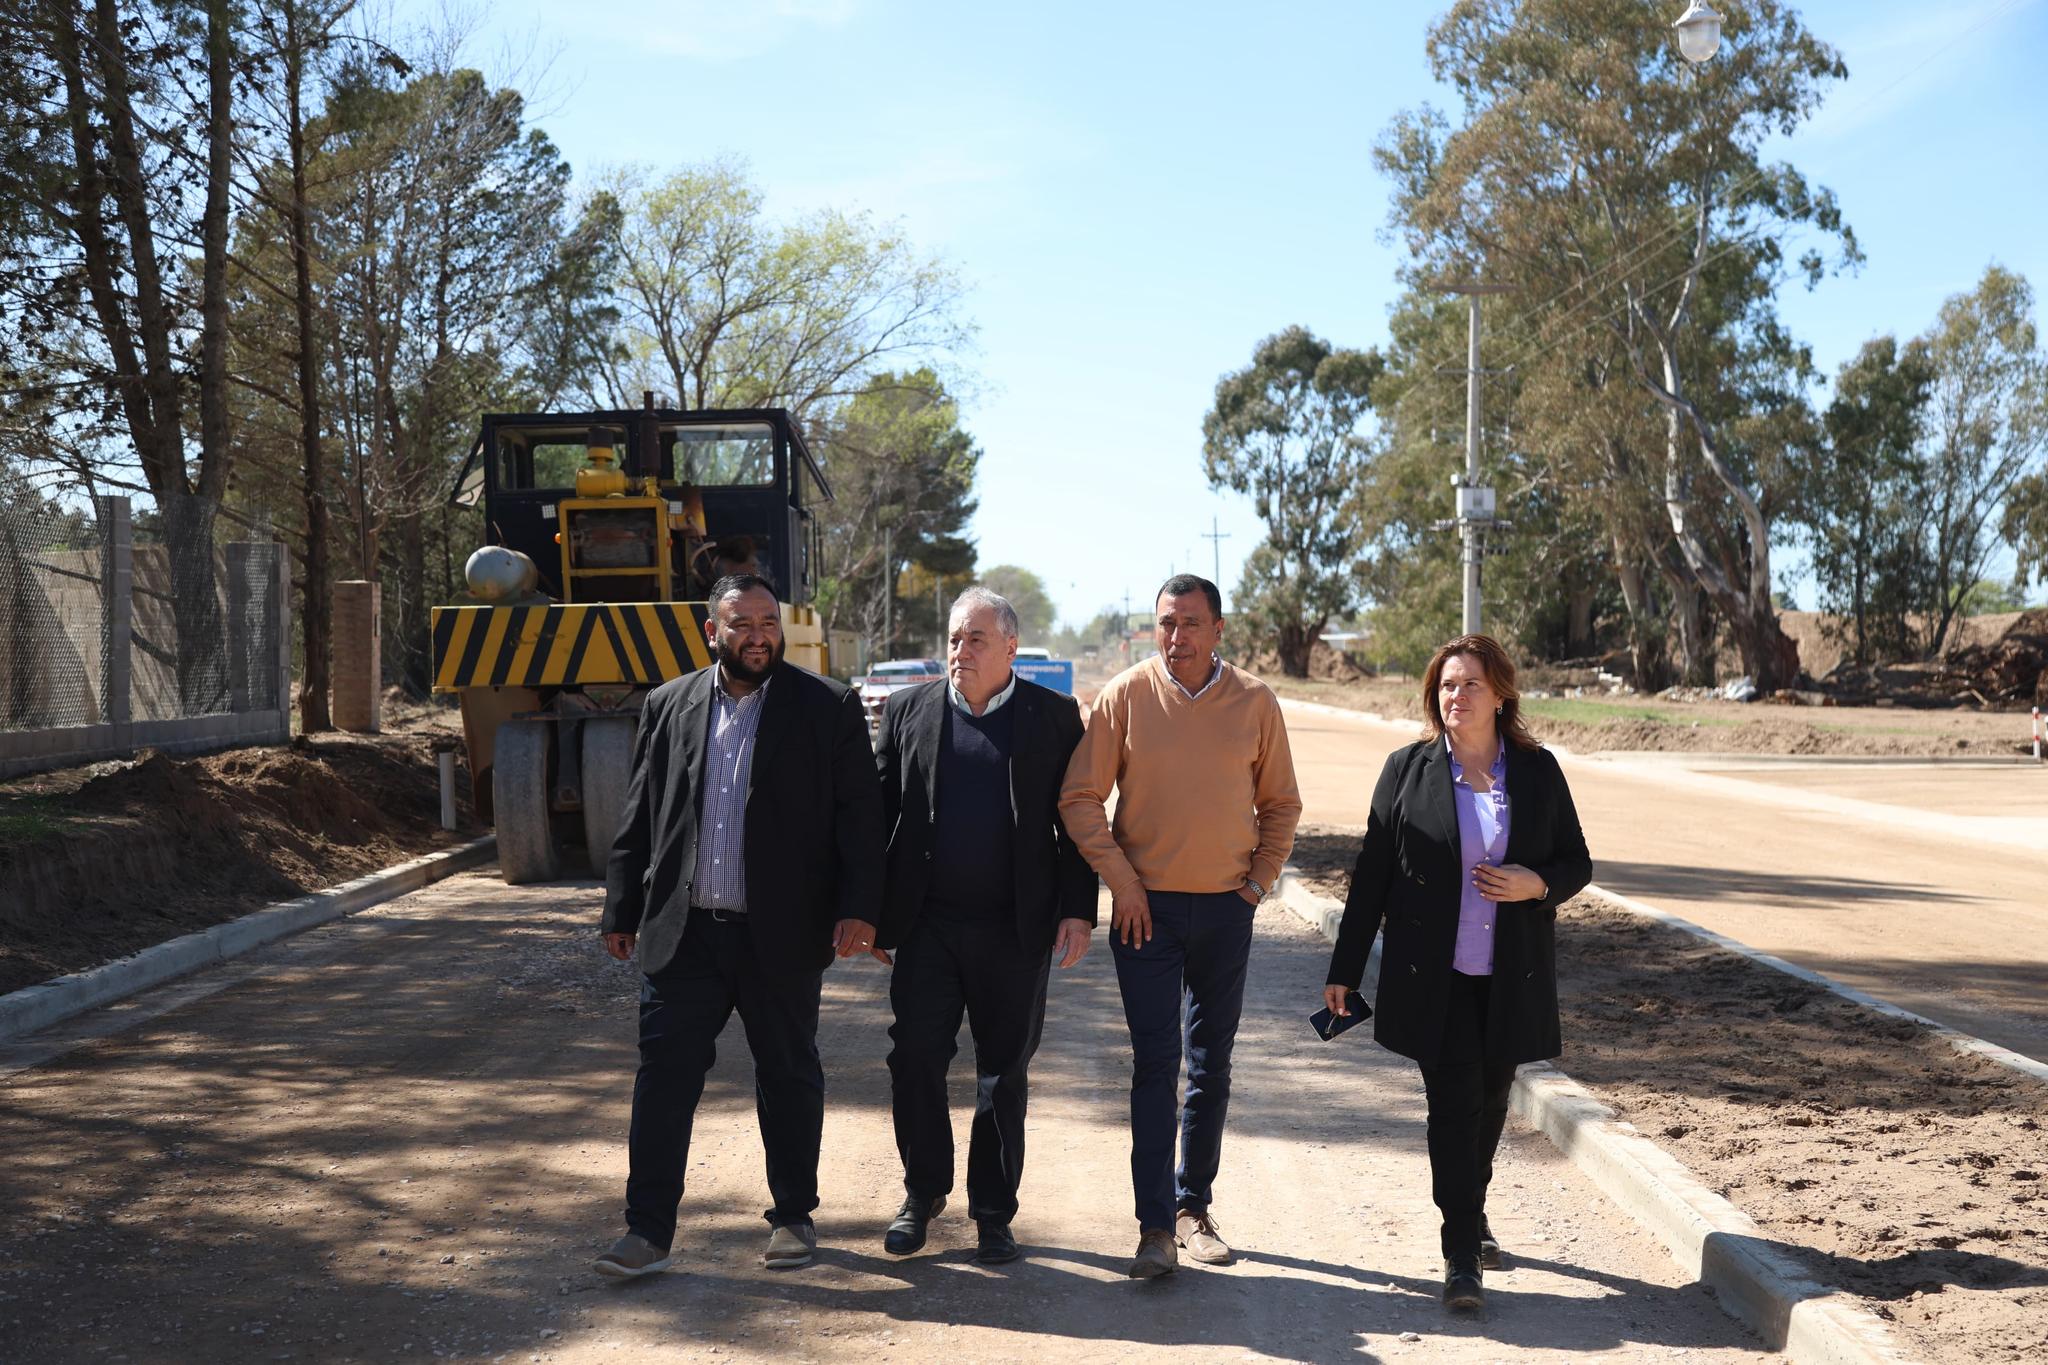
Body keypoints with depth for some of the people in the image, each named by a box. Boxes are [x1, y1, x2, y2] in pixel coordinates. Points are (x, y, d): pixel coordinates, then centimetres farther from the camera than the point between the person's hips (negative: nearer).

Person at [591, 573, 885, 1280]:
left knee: (789, 1077, 11)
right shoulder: (667, 706, 8)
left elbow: (859, 814, -4)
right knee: (664, 1075, 1)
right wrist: (622, 911, 9)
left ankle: (793, 1215, 26)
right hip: (683, 931, 2)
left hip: (781, 934, -2)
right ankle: (648, 1231, 9)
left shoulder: (828, 708, -1)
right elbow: (638, 818, 11)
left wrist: (858, 908, -12)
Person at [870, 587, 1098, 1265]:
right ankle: (924, 1191, 23)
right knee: (914, 1059, 2)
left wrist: (1078, 910, -4)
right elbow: (879, 812, 7)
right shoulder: (908, 710, 6)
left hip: (1015, 929, -1)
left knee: (1005, 1073, 8)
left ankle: (993, 1210, 22)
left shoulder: (1054, 716, 3)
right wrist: (871, 912, 3)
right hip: (928, 923, 1)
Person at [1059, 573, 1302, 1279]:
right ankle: (1155, 1227, -1)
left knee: (1211, 1067, 11)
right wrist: (1122, 883, -7)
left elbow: (1280, 804, 10)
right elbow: (1080, 798, -3)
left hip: (1227, 908, 2)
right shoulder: (1125, 695, -5)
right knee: (1155, 1065, -4)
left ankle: (1194, 1207, 24)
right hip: (1149, 906, -2)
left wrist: (1259, 881, 1)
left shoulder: (1254, 701, 0)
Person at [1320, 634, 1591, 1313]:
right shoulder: (1407, 768, 0)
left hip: (1511, 978, 2)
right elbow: (1373, 871, 1)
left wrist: (1538, 883, -14)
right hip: (1433, 977, -2)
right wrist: (1345, 969, 1)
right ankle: (1462, 1255, 0)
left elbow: (1576, 863, 10)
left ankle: (1472, 1212, 39)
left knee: (1490, 1100, 15)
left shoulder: (1538, 769, 4)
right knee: (1454, 1103, -6)